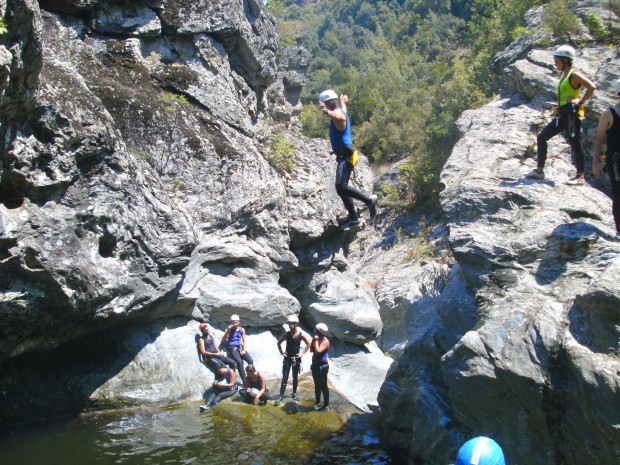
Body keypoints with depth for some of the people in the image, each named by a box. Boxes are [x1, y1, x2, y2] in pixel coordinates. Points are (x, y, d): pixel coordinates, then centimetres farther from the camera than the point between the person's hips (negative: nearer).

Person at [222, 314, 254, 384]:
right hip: (232, 348, -4)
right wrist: (228, 330, -20)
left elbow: (244, 341, 11)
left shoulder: (242, 330, 11)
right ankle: (244, 381, -24)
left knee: (250, 360, -17)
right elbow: (223, 340, -11)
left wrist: (244, 350, -4)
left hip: (240, 348, 4)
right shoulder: (229, 329, 0)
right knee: (239, 362, -28)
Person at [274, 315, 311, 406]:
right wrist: (281, 352, 1)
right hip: (287, 358, 0)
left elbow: (308, 344, 0)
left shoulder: (302, 334, -10)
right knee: (285, 377, -2)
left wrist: (302, 353, -4)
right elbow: (279, 343, 8)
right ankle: (281, 396, -1)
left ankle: (294, 393, 28)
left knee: (295, 377, 12)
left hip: (296, 358, 0)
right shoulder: (287, 334, -6)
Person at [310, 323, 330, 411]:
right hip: (315, 365, 9)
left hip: (322, 367, -9)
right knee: (317, 385, 18)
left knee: (323, 386, 0)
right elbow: (311, 350, 10)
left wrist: (316, 341, -22)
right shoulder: (317, 339, 8)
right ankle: (317, 402, 30)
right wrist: (313, 340, -2)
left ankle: (326, 405, 8)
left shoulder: (325, 341, -19)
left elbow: (318, 351, -29)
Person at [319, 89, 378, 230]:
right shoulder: (341, 111, 17)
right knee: (342, 187, 12)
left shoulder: (338, 114, -14)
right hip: (344, 155, 11)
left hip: (346, 155, -11)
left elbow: (337, 116, -42)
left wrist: (327, 112, -64)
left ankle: (369, 200, -12)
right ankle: (353, 219, 17)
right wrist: (343, 100, 68)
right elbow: (343, 105, 45)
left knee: (341, 186, -23)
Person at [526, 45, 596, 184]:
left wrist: (581, 101, -17)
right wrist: (559, 107, 13)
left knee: (575, 143, -4)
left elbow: (592, 87, -20)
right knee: (541, 137, 6)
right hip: (562, 114, 10)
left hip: (572, 114, -10)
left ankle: (580, 176, 4)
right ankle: (539, 170, 10)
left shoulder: (574, 75, -10)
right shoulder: (564, 75, 16)